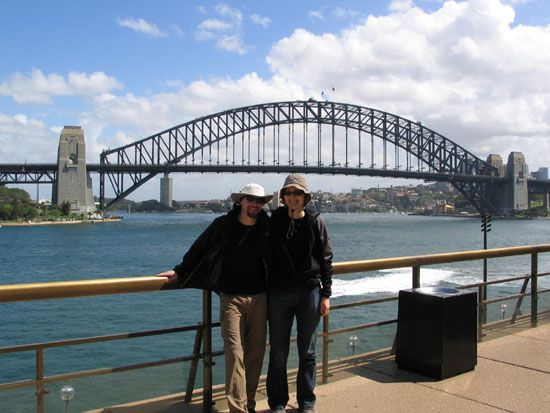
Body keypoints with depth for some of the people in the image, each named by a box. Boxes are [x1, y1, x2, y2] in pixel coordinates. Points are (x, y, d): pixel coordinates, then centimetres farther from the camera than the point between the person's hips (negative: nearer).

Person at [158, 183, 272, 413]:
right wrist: (179, 272, 7)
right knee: (234, 352, -8)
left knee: (255, 353, 7)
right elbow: (199, 250, 7)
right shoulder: (223, 225, -2)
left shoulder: (268, 228, 2)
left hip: (259, 298, 2)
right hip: (231, 298, -2)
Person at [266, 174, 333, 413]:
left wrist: (326, 295, -1)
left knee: (307, 353, 11)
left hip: (310, 292, 0)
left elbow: (326, 260, 2)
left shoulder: (316, 222, -1)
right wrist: (265, 292, 1)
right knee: (278, 353, 8)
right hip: (279, 293, 0)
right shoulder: (274, 221, -1)